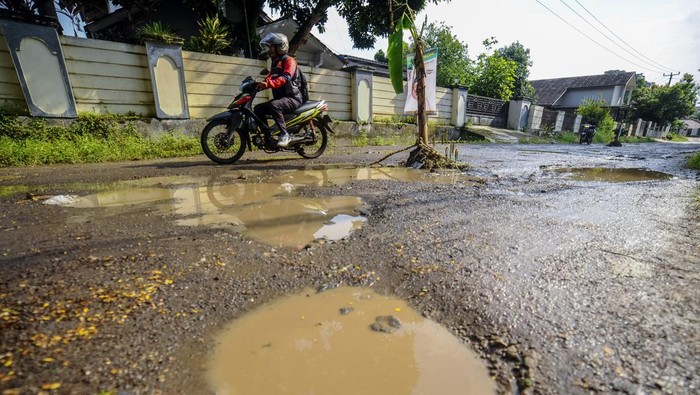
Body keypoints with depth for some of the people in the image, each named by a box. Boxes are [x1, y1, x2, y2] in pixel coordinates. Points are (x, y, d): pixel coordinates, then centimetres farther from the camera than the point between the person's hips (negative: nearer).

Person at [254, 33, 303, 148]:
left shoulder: (289, 60, -6)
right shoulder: (274, 63, 23)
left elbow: (285, 78, -25)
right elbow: (269, 78, 12)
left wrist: (268, 84, -38)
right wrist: (259, 84, -10)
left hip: (292, 98, -9)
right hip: (279, 98, 9)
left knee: (274, 105, -36)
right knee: (258, 108, 1)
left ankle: (284, 134, -31)